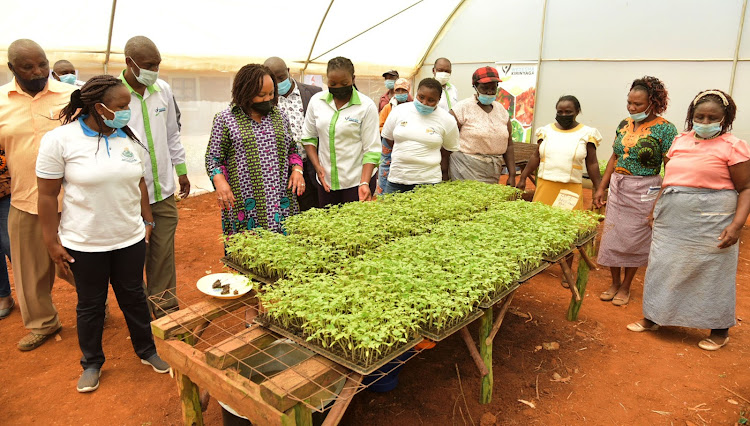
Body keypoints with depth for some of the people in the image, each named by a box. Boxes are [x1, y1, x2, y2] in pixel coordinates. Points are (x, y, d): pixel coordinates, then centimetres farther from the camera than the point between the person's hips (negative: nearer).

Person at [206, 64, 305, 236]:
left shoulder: (280, 116, 12)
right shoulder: (225, 119, 0)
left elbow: (292, 149, 20)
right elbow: (213, 157, 3)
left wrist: (297, 169, 1)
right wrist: (220, 181, -15)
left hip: (282, 201, 3)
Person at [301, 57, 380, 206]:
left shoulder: (367, 106, -9)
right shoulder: (317, 100, 2)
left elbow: (372, 149, -10)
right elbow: (308, 137, 9)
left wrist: (364, 183, -21)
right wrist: (317, 166, -4)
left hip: (357, 180, -3)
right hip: (326, 181, 3)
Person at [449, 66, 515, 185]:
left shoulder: (501, 110, 11)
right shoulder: (463, 108, -6)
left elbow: (508, 145, 14)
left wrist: (512, 175, 9)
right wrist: (445, 174, -10)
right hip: (465, 173, -5)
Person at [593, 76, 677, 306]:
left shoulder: (665, 129, -11)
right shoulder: (624, 124, 7)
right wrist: (601, 188, 10)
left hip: (644, 191, -5)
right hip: (617, 188, 5)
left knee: (633, 240, 5)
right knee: (611, 237, 8)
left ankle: (626, 286, 22)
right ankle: (614, 282, 25)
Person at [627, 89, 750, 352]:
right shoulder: (681, 141, 10)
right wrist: (655, 208, 13)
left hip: (710, 225, -5)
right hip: (672, 221, 5)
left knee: (712, 275, 5)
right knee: (663, 268, 12)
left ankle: (720, 331, 23)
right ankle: (652, 319, 26)